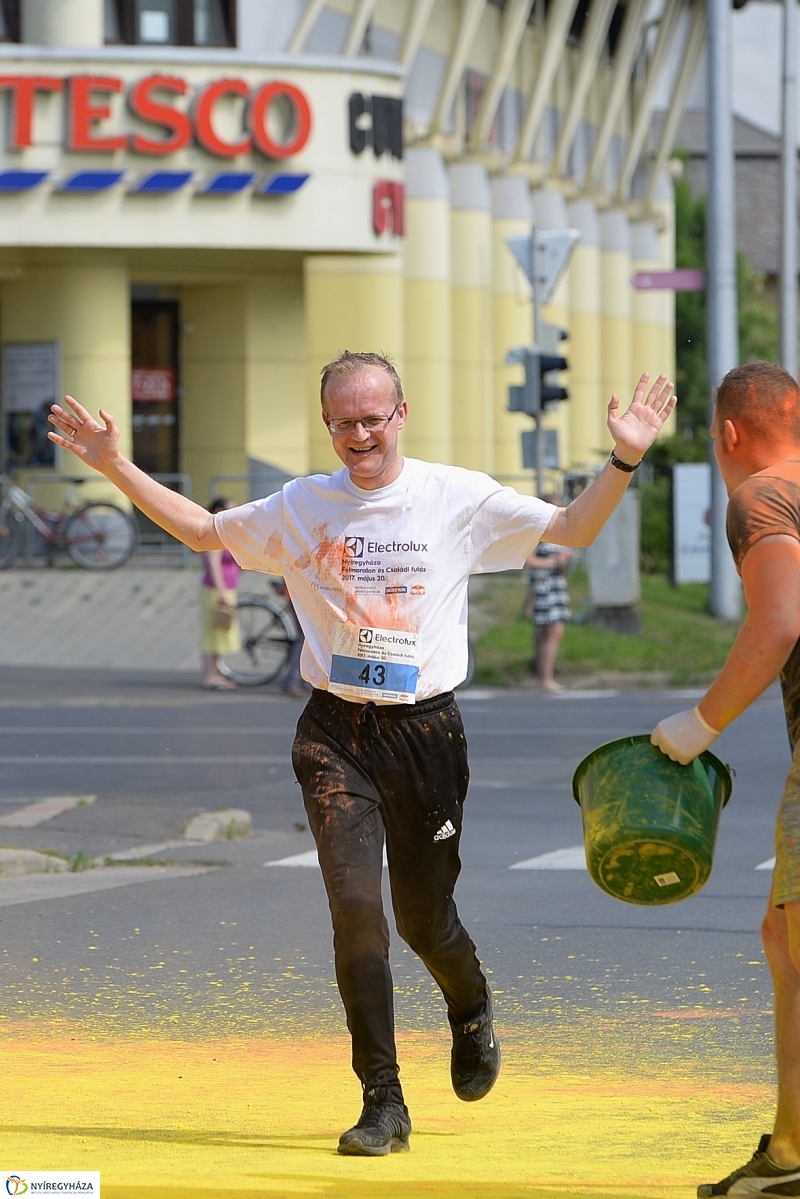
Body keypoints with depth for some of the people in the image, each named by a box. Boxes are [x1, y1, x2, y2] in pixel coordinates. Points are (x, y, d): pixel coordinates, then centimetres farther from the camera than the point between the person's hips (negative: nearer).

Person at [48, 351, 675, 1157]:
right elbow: (204, 531, 18)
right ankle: (383, 1104, -8)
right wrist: (117, 468, 10)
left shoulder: (459, 499, 0)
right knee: (355, 904, -13)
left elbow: (572, 531, 3)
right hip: (335, 735, 1)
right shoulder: (300, 507, 5)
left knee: (424, 917, 5)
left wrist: (623, 461, -12)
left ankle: (472, 1013, 42)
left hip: (425, 729, -1)